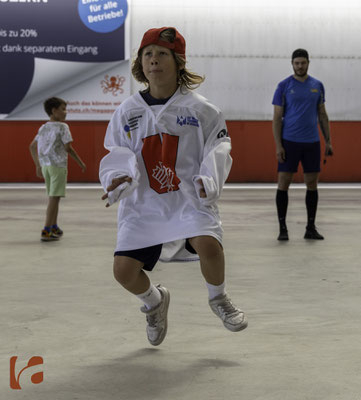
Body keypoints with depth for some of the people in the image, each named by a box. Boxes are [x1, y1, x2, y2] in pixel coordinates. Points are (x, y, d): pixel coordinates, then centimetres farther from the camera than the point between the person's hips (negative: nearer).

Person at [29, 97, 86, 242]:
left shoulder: (43, 128, 13)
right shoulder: (62, 127, -8)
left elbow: (32, 147, 16)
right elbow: (68, 148, -12)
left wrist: (38, 166, 23)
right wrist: (80, 163, -3)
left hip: (45, 165, 7)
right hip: (58, 165, -7)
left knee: (52, 197, 18)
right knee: (54, 197, -7)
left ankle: (54, 227, 28)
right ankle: (46, 231, -12)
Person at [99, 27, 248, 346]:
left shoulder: (198, 109, 0)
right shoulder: (127, 111, 7)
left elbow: (217, 150, 0)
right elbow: (117, 152, 9)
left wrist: (209, 180, -19)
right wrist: (119, 177, -14)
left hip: (190, 199, -2)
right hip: (143, 203, 3)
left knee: (207, 244, -30)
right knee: (124, 269, -11)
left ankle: (218, 299, 5)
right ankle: (155, 301, 27)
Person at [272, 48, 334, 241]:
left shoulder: (317, 86, 8)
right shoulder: (284, 86, -1)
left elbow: (322, 115, 14)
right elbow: (277, 117, -3)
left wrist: (328, 141, 8)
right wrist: (278, 145, -10)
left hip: (312, 143, 3)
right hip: (289, 142, -3)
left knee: (312, 184, 6)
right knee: (283, 183, -3)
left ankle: (311, 228, 15)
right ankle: (282, 228, 6)